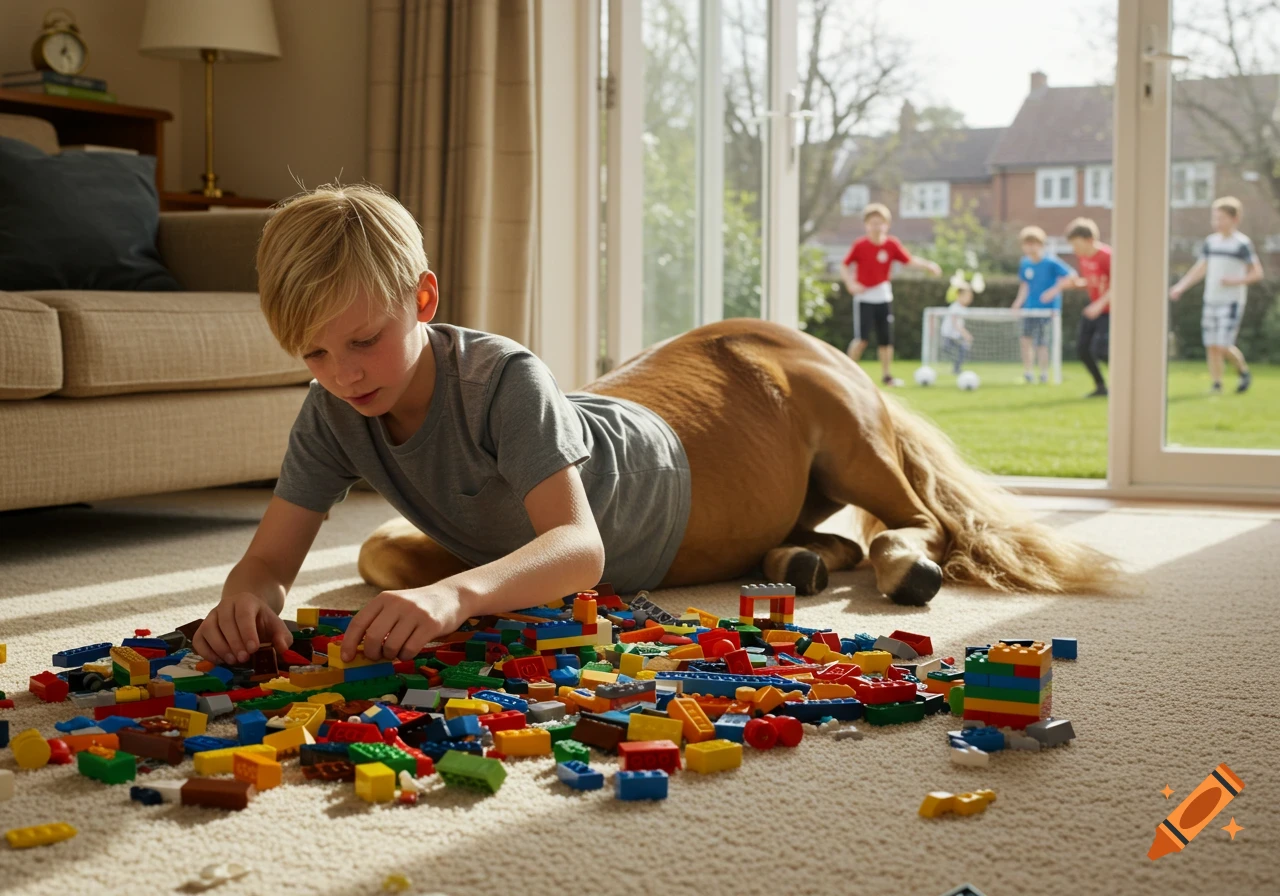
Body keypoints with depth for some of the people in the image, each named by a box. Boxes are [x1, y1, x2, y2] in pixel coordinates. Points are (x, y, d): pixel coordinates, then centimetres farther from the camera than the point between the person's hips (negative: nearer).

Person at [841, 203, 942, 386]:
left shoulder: (892, 245, -2)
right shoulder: (859, 245, -9)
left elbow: (909, 260, 2)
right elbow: (845, 266, -2)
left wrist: (927, 265, -13)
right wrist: (850, 283, -16)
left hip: (883, 297, 3)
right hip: (863, 297, -3)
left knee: (886, 338, 6)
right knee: (861, 338, -12)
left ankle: (886, 375, 18)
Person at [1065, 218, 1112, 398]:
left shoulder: (1107, 256, -22)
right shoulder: (1081, 256, 2)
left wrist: (1100, 304, -33)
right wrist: (1078, 282, -10)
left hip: (1110, 311, -8)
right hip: (1094, 307, 8)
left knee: (1100, 351, -17)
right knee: (1082, 348, 2)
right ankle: (1100, 386, 17)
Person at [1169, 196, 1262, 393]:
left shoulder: (1242, 243, -8)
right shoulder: (1211, 241, 10)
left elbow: (1257, 273, -7)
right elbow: (1201, 268, 19)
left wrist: (1236, 281, -22)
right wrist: (1181, 287, 11)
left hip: (1231, 302, -6)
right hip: (1211, 301, 6)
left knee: (1223, 346, -11)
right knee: (1211, 346, 2)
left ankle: (1244, 371, 14)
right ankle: (1216, 383, 10)